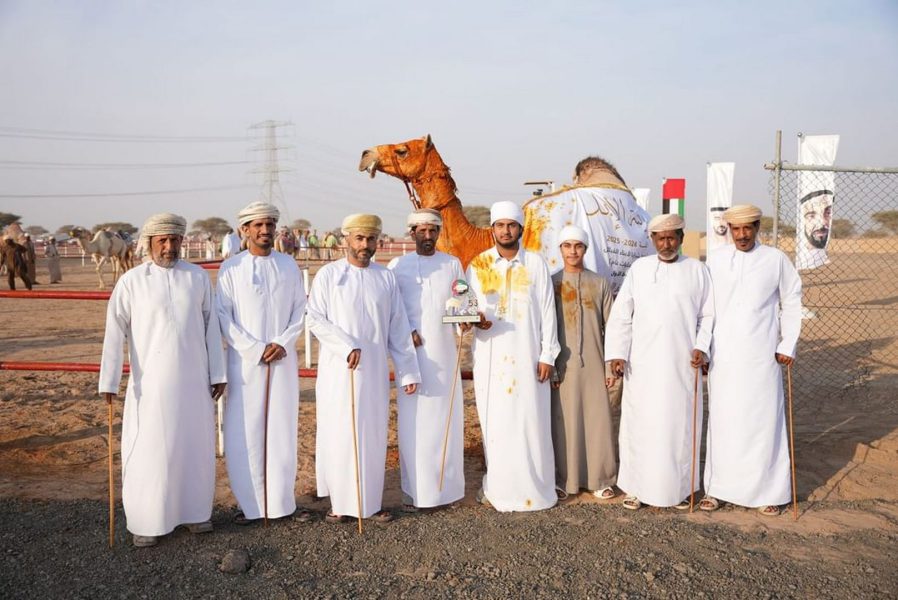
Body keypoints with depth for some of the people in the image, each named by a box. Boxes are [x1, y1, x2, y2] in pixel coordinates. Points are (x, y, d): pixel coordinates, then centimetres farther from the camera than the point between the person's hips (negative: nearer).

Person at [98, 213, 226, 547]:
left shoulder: (198, 277, 3)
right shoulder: (132, 281, -4)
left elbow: (211, 327, 5)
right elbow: (115, 331, -8)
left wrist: (218, 373, 4)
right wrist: (109, 380, -13)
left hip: (194, 380, 2)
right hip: (151, 382, -2)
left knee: (195, 446, 10)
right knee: (148, 450, 2)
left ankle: (195, 511, 27)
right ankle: (146, 521, 17)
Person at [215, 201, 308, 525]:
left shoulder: (288, 265, 7)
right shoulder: (231, 268, -1)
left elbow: (300, 310, 7)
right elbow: (223, 317, -4)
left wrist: (282, 343, -7)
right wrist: (256, 350, -11)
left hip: (283, 360, 2)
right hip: (244, 362, -2)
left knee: (282, 430, 6)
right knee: (245, 433, 0)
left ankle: (283, 501, 16)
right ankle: (249, 503, 12)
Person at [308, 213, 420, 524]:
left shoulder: (386, 277, 6)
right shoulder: (328, 274, -1)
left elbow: (398, 327, 6)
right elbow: (315, 319, -6)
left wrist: (408, 370, 4)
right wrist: (346, 347, -18)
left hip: (374, 371, 2)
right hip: (337, 371, -2)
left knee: (373, 434, 8)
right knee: (338, 434, 3)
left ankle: (372, 500, 19)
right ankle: (339, 501, 15)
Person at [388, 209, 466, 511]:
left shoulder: (452, 264, 9)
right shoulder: (397, 266, 5)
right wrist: (407, 332, -11)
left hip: (445, 351, 2)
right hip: (412, 352, -1)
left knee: (445, 417, 3)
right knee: (413, 420, -2)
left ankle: (446, 483, 13)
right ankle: (414, 489, 5)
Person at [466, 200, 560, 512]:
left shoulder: (536, 264, 4)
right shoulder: (478, 265, 5)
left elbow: (547, 311, 3)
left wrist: (547, 355, -2)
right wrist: (475, 319, -17)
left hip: (526, 356, 0)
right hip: (490, 357, 1)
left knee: (530, 419, 0)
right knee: (494, 420, 3)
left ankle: (532, 485, 11)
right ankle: (496, 483, 14)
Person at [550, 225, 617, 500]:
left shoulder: (600, 283, 8)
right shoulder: (551, 283, 4)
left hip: (593, 363, 1)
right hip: (563, 364, -1)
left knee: (597, 418, 2)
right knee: (565, 420, 1)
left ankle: (600, 479, 14)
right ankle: (565, 480, 12)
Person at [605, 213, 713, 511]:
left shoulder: (697, 270, 5)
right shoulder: (639, 268, 4)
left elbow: (708, 315, 9)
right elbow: (621, 315, 2)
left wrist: (702, 347, -5)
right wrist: (617, 354, -5)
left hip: (681, 363, 0)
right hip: (642, 363, 0)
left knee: (679, 424, 5)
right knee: (640, 423, 3)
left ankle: (679, 487, 18)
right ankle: (636, 487, 13)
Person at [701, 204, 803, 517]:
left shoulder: (776, 260, 0)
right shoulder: (715, 260, 3)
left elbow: (792, 303, 6)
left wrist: (788, 345, 2)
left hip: (762, 358, -1)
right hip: (722, 357, 1)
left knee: (763, 421, 2)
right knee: (721, 421, 6)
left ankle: (768, 492, 14)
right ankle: (717, 488, 16)